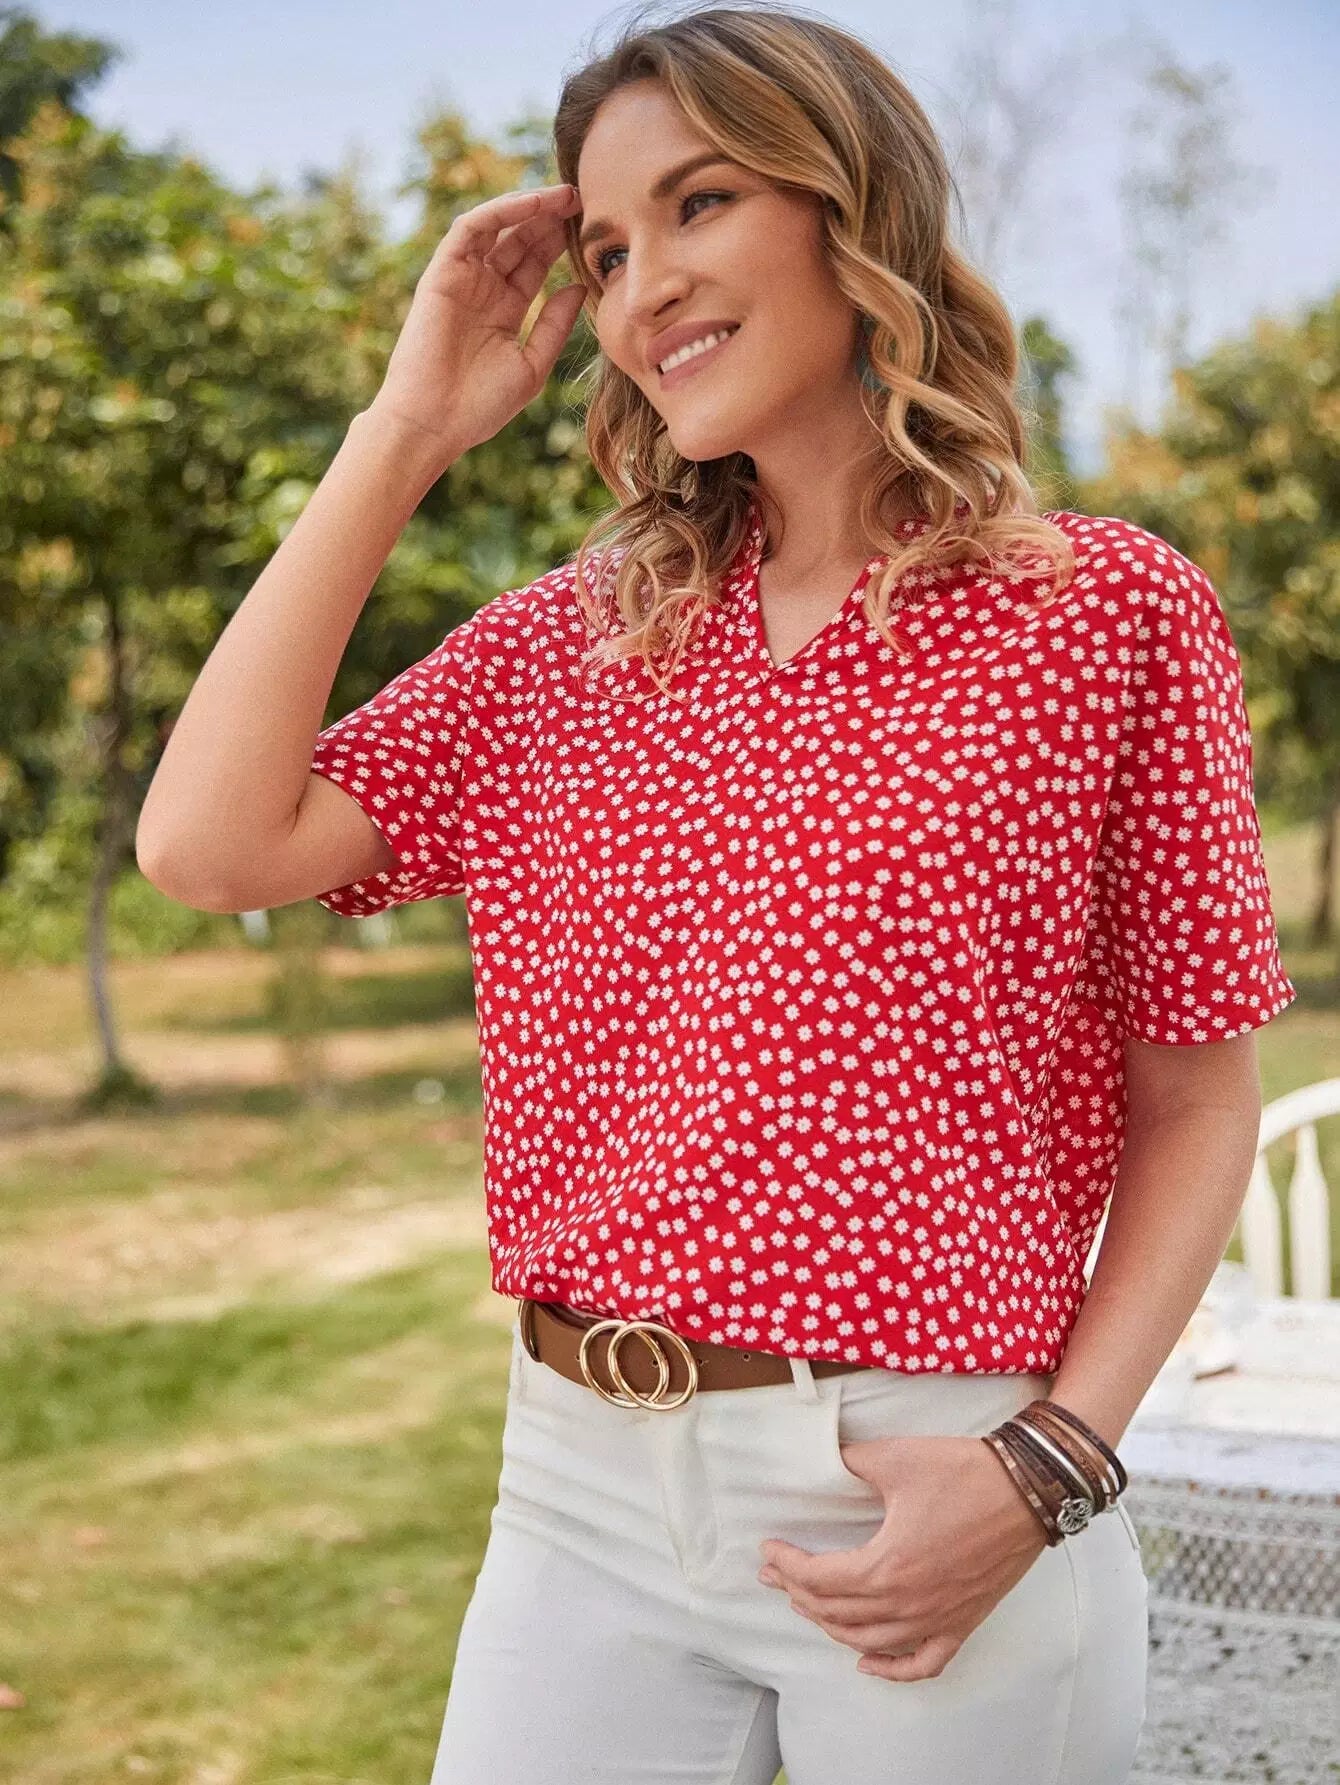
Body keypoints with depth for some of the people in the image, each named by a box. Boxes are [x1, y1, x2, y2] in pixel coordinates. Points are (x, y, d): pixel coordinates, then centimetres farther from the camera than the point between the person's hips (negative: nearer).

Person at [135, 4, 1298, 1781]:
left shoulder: (1110, 608, -3)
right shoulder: (563, 640, 7)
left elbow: (1196, 1105, 1)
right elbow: (212, 846, -5)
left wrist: (1049, 1467, -12)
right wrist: (406, 429, -1)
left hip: (932, 1505, -3)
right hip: (585, 1495, 3)